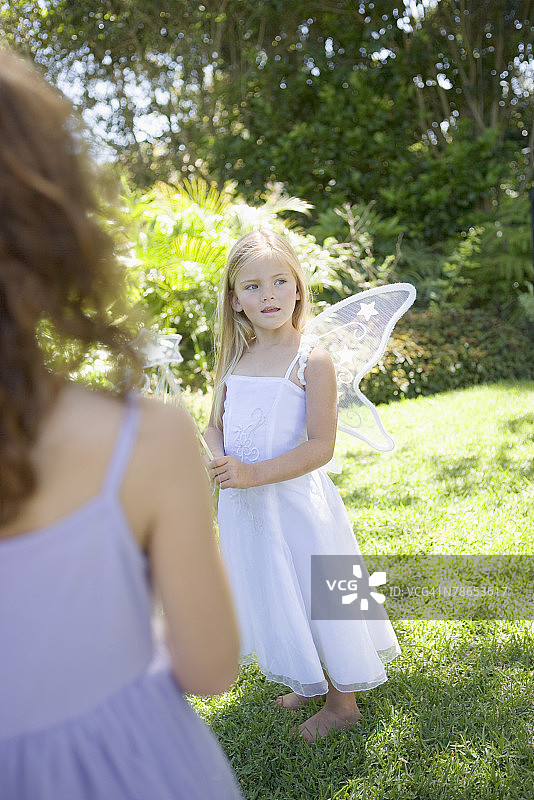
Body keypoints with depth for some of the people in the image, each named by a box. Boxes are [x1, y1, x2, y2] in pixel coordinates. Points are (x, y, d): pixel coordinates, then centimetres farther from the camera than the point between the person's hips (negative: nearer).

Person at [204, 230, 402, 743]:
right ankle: (309, 682, 43)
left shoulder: (311, 361, -15)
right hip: (245, 505, 6)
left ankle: (343, 701, 30)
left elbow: (320, 447, -19)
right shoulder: (234, 360, 4)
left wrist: (254, 473, -26)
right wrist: (218, 459, -10)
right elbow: (215, 425, 12)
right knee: (274, 599, 20)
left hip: (295, 502, -6)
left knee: (317, 598, 7)